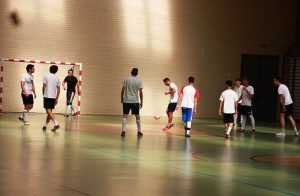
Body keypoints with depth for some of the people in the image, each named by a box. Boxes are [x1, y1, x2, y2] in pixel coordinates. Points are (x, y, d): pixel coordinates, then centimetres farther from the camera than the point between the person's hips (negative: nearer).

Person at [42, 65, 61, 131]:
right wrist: (56, 98, 15)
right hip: (53, 97, 5)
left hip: (47, 96, -5)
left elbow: (44, 86, -5)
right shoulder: (57, 78, 8)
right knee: (49, 111, 14)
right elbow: (58, 89, 8)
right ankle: (45, 125, 19)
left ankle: (56, 124, -24)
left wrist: (43, 94, 9)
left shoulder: (46, 76, -3)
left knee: (49, 111, -10)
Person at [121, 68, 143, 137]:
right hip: (135, 101, 0)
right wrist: (141, 102, 2)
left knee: (125, 115, 0)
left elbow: (123, 90, -2)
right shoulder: (139, 81, -2)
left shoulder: (126, 79, -1)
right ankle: (139, 131, 17)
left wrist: (122, 98, 10)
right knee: (137, 116, 12)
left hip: (126, 100, 0)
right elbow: (140, 92, -5)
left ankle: (123, 131, -11)